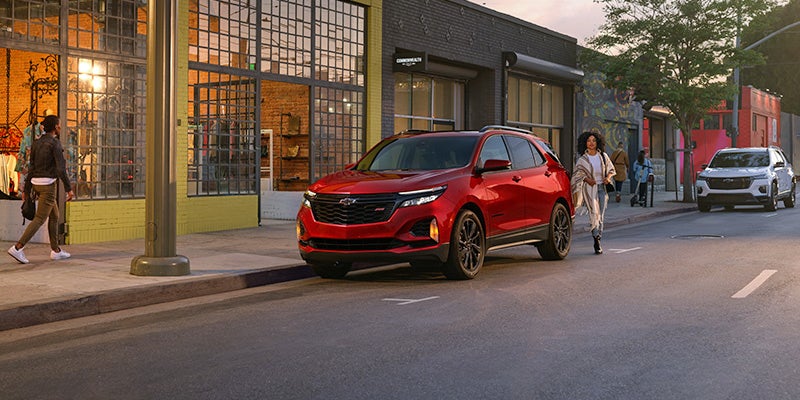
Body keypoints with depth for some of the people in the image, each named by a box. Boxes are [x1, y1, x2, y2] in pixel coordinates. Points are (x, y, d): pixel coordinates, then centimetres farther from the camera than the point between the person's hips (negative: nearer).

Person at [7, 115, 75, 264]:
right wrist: (69, 189, -17)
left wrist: (26, 190, 14)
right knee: (40, 219, -8)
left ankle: (55, 250, 20)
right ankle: (17, 248, -16)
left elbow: (32, 169, 12)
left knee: (54, 215, 17)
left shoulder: (36, 143, 12)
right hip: (48, 184, -8)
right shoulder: (55, 143, -12)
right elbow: (61, 168, -19)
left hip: (37, 184, 9)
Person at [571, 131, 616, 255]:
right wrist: (587, 179, -15)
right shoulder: (582, 159, 2)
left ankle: (598, 240, 13)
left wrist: (608, 177, -3)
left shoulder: (603, 156, 9)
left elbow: (611, 169, 18)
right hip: (590, 188, -3)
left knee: (601, 215, 3)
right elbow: (577, 174, 2)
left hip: (602, 188, 3)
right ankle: (596, 240, -14)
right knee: (594, 213, -19)